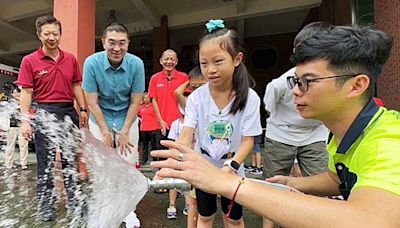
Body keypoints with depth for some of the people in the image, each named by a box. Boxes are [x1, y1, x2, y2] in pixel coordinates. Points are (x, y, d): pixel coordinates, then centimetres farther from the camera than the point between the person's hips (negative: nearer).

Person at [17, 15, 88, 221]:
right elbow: (26, 92, -5)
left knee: (71, 159, 10)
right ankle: (47, 205, 19)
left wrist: (82, 109, 7)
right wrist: (25, 120, -10)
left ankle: (74, 201, 25)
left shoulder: (70, 59, 7)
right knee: (46, 161, 5)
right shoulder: (29, 61, -2)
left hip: (69, 112, 3)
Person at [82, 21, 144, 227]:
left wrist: (124, 132, -9)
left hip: (127, 118, 0)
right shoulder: (92, 63, -18)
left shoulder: (136, 64, -17)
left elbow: (135, 102, -10)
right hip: (100, 119, 0)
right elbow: (92, 102, -12)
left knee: (128, 163, 2)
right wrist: (105, 132, -9)